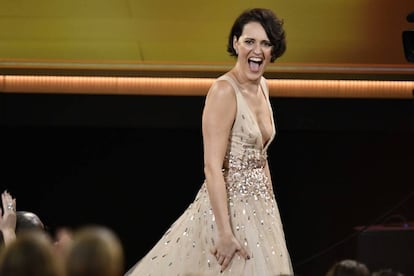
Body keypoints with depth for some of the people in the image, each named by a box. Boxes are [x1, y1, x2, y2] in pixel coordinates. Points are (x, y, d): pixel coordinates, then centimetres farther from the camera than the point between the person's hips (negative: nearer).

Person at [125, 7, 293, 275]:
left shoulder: (262, 86, 7)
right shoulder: (224, 91, -17)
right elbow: (213, 168, -21)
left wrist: (270, 209, 17)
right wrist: (225, 232, -24)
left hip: (257, 205, 8)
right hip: (228, 204, -8)